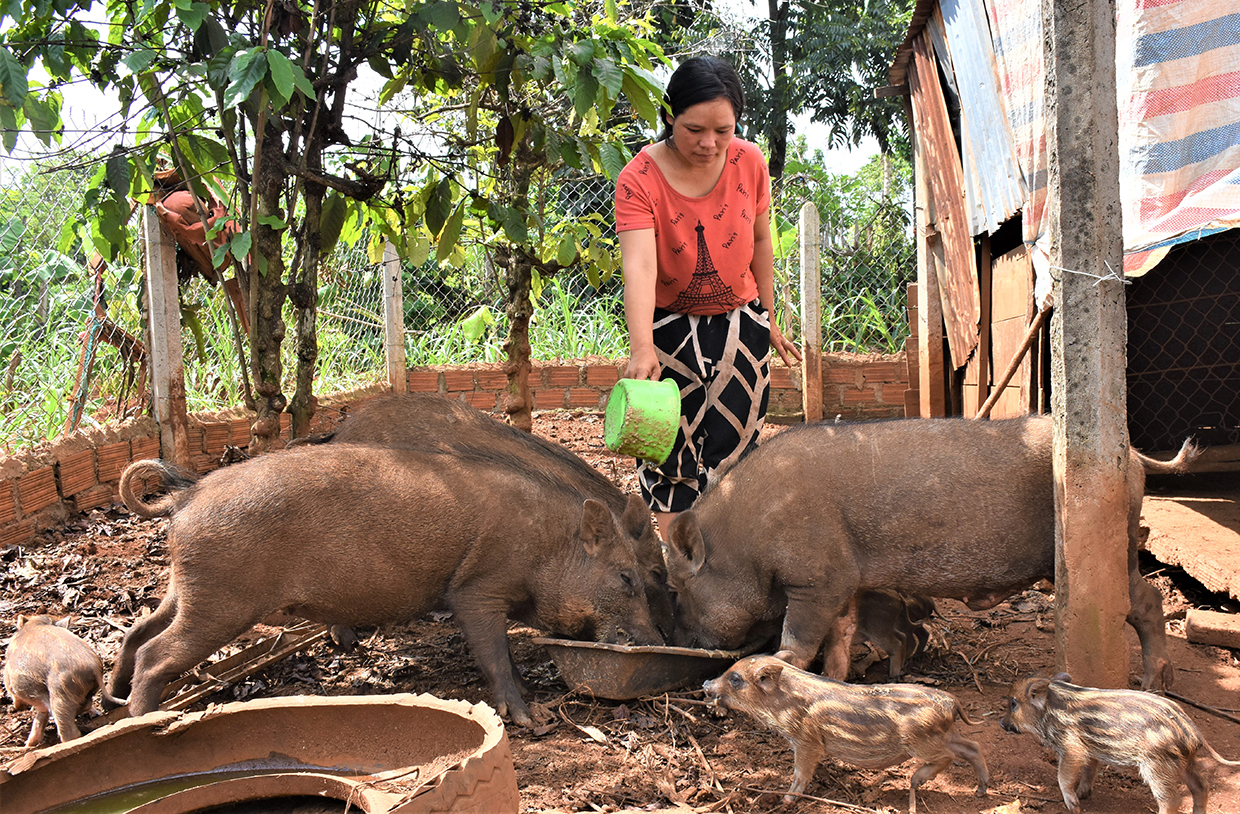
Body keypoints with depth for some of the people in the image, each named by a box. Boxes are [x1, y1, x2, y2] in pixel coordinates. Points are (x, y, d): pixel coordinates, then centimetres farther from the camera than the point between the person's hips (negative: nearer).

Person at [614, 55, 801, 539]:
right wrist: (641, 349, -48)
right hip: (669, 326, -2)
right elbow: (639, 265, -35)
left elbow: (760, 241, 4)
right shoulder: (638, 180, -22)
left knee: (732, 445, 2)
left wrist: (767, 317, 10)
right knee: (669, 445, -1)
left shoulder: (749, 162, -10)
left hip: (739, 322, 2)